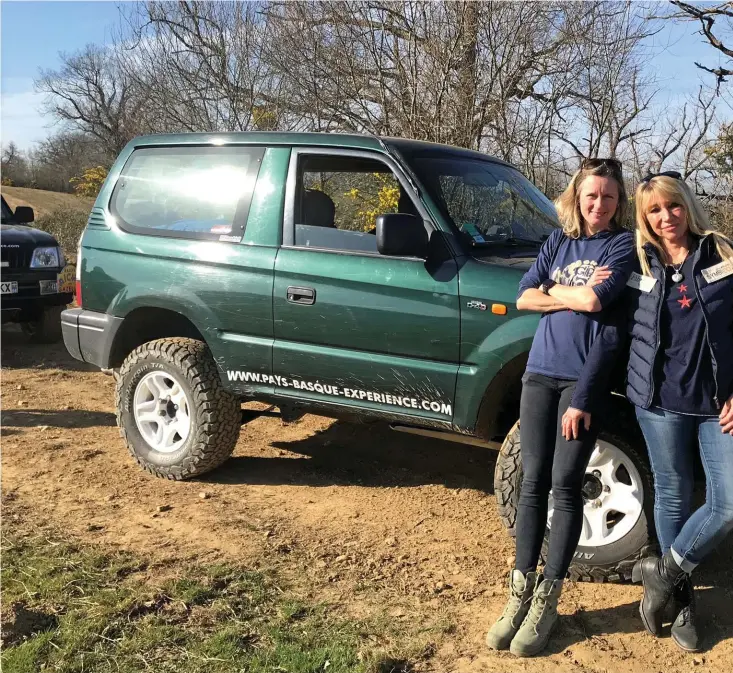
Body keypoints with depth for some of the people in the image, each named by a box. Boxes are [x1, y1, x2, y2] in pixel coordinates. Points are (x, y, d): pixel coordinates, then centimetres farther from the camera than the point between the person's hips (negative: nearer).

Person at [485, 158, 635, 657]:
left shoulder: (624, 244, 1)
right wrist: (575, 295, -6)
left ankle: (547, 600, 8)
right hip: (540, 371, 4)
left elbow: (594, 302, -15)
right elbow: (524, 298, 4)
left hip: (585, 377, -4)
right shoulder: (558, 241, 15)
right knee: (533, 481, 4)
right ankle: (521, 591, 12)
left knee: (565, 484, -3)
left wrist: (553, 291, -1)